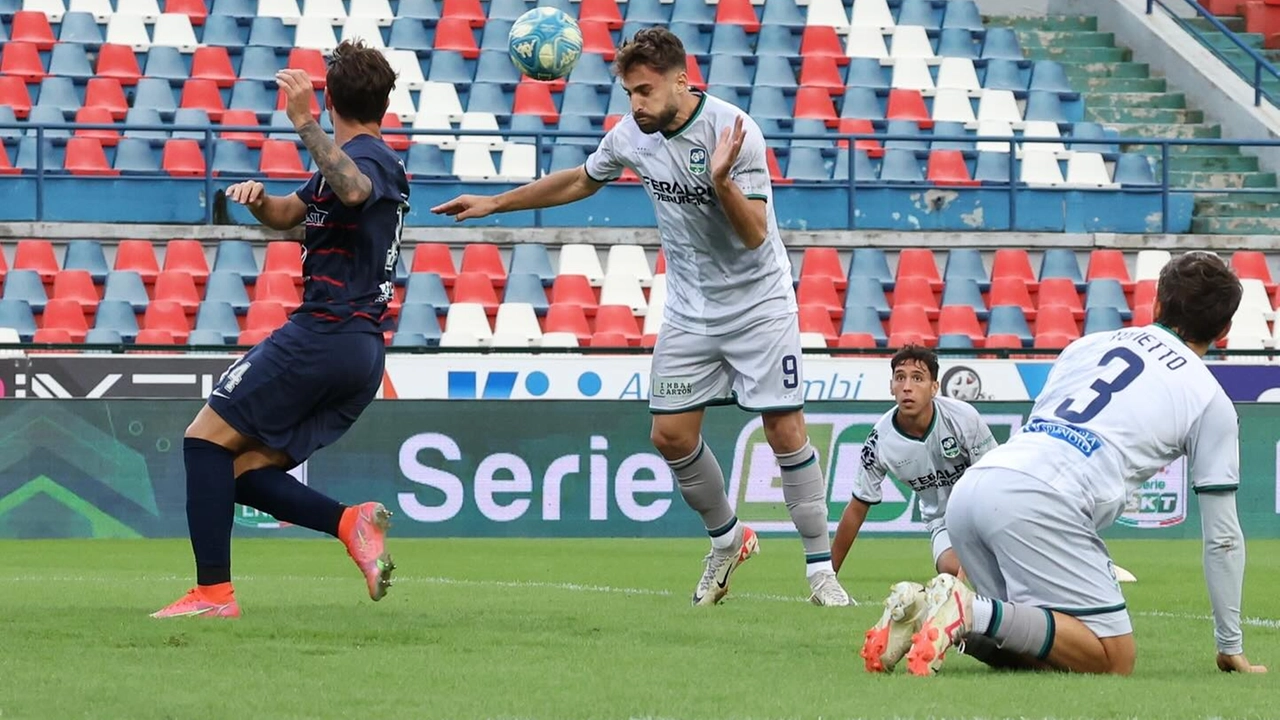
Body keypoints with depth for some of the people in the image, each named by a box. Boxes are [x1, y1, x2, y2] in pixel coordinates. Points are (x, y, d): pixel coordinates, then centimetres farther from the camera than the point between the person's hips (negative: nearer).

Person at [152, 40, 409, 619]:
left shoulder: (363, 154, -7)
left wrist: (304, 123, -38)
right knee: (245, 472, 7)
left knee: (207, 438, -6)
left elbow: (353, 190, -35)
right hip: (364, 351, 9)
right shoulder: (374, 159, 24)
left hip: (322, 333, -9)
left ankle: (213, 591, -14)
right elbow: (288, 214, 30)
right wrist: (257, 197, 8)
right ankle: (351, 522, -13)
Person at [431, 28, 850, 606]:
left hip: (757, 303, -5)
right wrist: (495, 204, 15)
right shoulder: (633, 134, -6)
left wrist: (722, 181, -43)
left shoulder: (734, 131, -22)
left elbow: (756, 235, -25)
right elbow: (581, 181, 14)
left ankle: (820, 568, 0)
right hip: (690, 309, 5)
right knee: (671, 434, 0)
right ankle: (727, 540, 23)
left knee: (786, 430, -9)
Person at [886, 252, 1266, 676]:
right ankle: (976, 613, -22)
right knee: (1115, 661, -3)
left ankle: (923, 613, -5)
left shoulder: (1090, 344, 27)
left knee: (1040, 650, 18)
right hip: (1039, 506, -6)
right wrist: (1231, 647, 27)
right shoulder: (1210, 400, 15)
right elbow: (1222, 538, 18)